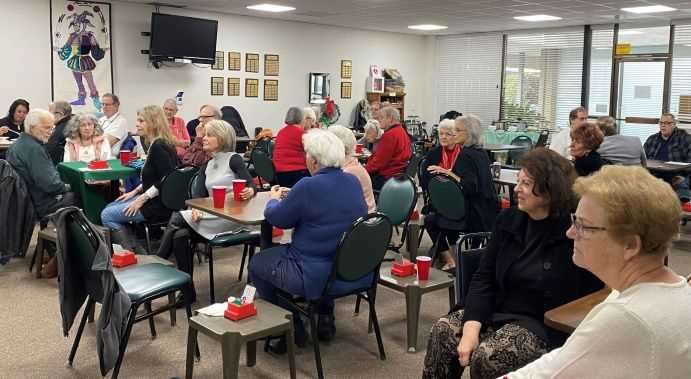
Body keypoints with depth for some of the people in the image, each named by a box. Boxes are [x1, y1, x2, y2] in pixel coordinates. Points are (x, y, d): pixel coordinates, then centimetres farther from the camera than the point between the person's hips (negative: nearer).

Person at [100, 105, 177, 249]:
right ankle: (134, 249, 12)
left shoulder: (158, 147, -18)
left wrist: (142, 198, -19)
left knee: (107, 216, -7)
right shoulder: (155, 144, 13)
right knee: (109, 209, 16)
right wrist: (135, 191, 14)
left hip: (160, 204, -11)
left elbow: (166, 179, -26)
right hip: (153, 199, 11)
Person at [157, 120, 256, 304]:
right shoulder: (206, 166, 19)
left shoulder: (234, 159, 0)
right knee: (180, 235, -22)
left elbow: (251, 186, -10)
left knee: (177, 219, -21)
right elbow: (198, 195, 5)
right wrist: (195, 209, -18)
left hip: (231, 217, -6)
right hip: (211, 215, 6)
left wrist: (249, 191, -35)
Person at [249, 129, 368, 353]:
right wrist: (291, 197, 21)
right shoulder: (353, 181, 2)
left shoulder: (309, 186, -20)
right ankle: (325, 319, 35)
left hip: (317, 277, -7)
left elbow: (277, 218, -6)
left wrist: (274, 199, 15)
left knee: (257, 264, 16)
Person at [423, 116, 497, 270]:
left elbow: (470, 188, -26)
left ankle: (449, 259, 6)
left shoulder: (466, 155, -17)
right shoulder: (481, 153, 11)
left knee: (431, 219, 3)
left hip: (474, 216, -9)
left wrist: (449, 173, -22)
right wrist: (449, 174, 7)